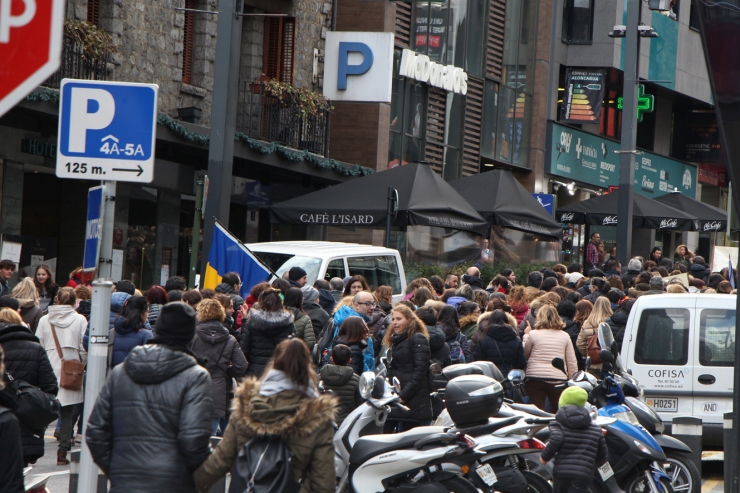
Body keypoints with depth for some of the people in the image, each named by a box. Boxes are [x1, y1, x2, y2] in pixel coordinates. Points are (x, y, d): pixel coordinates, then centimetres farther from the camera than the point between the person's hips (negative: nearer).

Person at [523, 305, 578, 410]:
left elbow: (525, 355, 11)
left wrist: (526, 335, 21)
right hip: (558, 380, 2)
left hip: (535, 379, -2)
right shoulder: (565, 336, 7)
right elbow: (572, 363, 6)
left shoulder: (533, 334, -1)